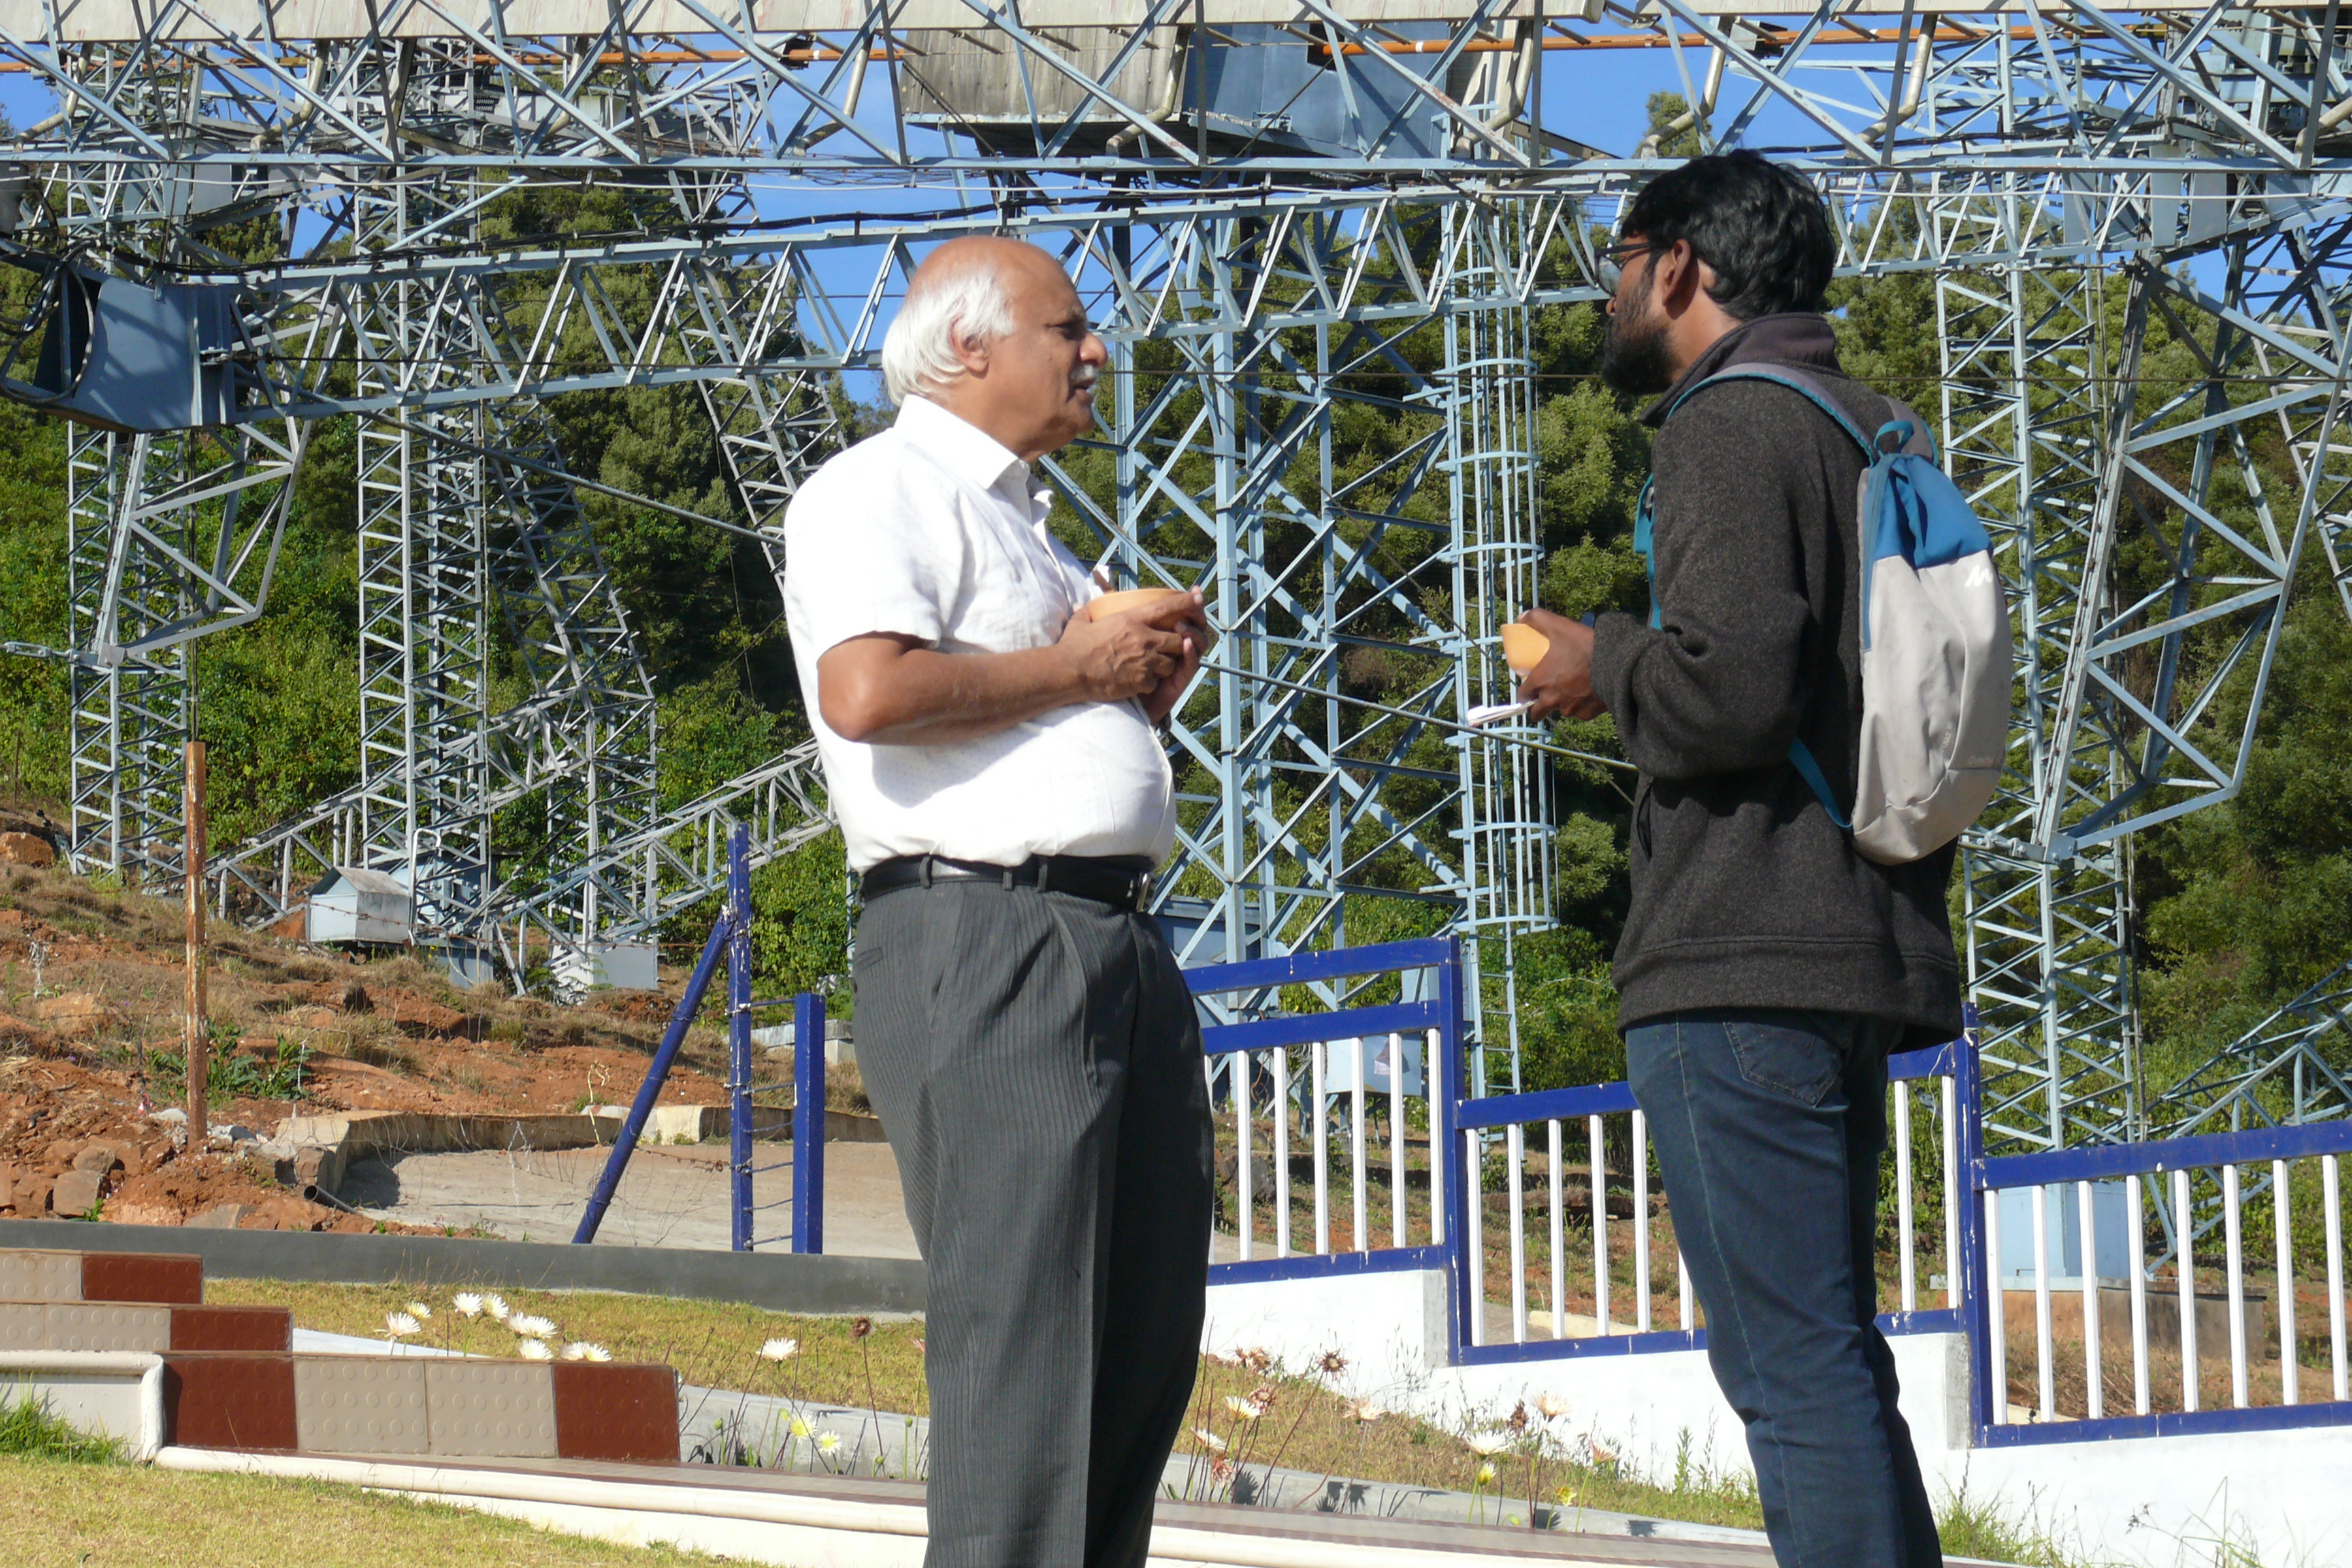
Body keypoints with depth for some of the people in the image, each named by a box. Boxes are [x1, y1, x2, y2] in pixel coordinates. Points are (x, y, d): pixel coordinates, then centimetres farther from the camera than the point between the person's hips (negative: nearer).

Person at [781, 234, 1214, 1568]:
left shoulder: (1021, 518, 28)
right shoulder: (879, 492, -2)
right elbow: (869, 693, -20)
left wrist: (1152, 678, 13)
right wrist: (1074, 669, -9)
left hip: (1116, 937, 10)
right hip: (981, 930, -9)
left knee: (1147, 1329, 6)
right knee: (1018, 1327, -14)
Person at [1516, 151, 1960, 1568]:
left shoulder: (1729, 428, -9)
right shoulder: (1869, 427, 20)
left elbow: (1727, 690, -21)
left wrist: (1606, 665, -2)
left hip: (1744, 968, -10)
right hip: (1864, 946, 10)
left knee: (1796, 1365, -11)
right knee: (1828, 1358, 15)